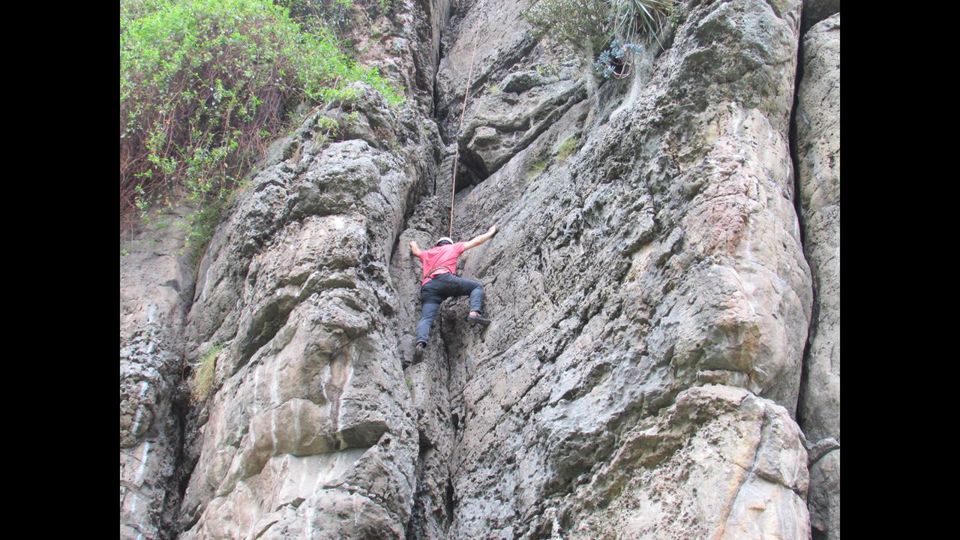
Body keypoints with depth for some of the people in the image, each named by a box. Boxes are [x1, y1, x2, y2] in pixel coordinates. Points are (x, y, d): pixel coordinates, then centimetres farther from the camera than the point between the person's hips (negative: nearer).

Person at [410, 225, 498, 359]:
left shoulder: (426, 254, 37)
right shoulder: (453, 248, 28)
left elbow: (416, 251, 60)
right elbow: (476, 241, 34)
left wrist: (413, 244, 83)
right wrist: (490, 233, 49)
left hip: (427, 288, 4)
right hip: (444, 279, -3)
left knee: (426, 318, -9)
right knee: (477, 286, 8)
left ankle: (421, 343, -38)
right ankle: (475, 312, -19)